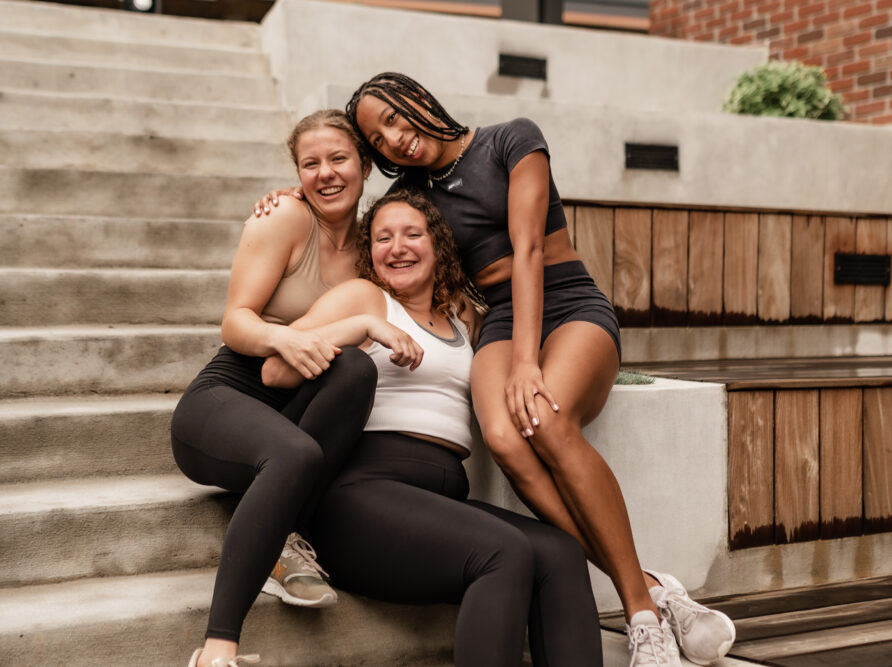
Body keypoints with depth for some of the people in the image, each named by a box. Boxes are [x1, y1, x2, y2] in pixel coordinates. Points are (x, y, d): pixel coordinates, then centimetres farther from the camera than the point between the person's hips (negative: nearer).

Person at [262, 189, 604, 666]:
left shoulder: (463, 317, 27)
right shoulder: (362, 296, 9)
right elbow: (276, 370, -3)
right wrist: (365, 324, -10)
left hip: (445, 497, 6)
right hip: (367, 491, -6)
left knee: (561, 554, -20)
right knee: (506, 553, -30)